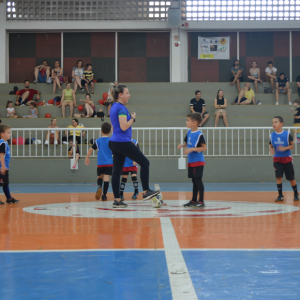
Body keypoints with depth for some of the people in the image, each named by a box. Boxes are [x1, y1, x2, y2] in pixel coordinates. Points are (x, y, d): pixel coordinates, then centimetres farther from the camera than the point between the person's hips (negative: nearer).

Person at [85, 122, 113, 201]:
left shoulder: (98, 141, 4)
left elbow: (91, 149, 5)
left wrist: (87, 158, 17)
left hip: (100, 163, 1)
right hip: (109, 163, -1)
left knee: (100, 177, 15)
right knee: (106, 178, -2)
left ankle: (99, 187, -17)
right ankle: (104, 195, -7)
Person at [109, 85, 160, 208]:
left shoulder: (114, 107, 15)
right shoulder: (121, 108, -14)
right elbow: (124, 126, -22)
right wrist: (133, 118, -9)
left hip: (114, 142, 10)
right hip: (123, 142, -10)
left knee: (117, 170, 8)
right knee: (144, 162, -1)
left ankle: (117, 200, 9)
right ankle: (146, 192, 1)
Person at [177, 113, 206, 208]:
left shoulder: (199, 134, -15)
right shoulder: (189, 133, 9)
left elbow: (204, 148, -18)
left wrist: (192, 149, -24)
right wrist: (182, 145, 2)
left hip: (198, 162, -8)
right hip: (191, 161, 8)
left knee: (198, 180, -8)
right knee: (194, 181, 15)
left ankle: (201, 201, -3)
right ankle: (194, 200, 22)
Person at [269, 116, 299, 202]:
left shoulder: (287, 134, -10)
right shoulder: (272, 135, -2)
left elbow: (292, 145, -5)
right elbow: (271, 146, 6)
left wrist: (285, 148, -24)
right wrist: (271, 150, -17)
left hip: (287, 158, -2)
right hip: (277, 159, 2)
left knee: (291, 178, 4)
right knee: (278, 177, -7)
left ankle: (296, 194, 22)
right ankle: (280, 195, 1)